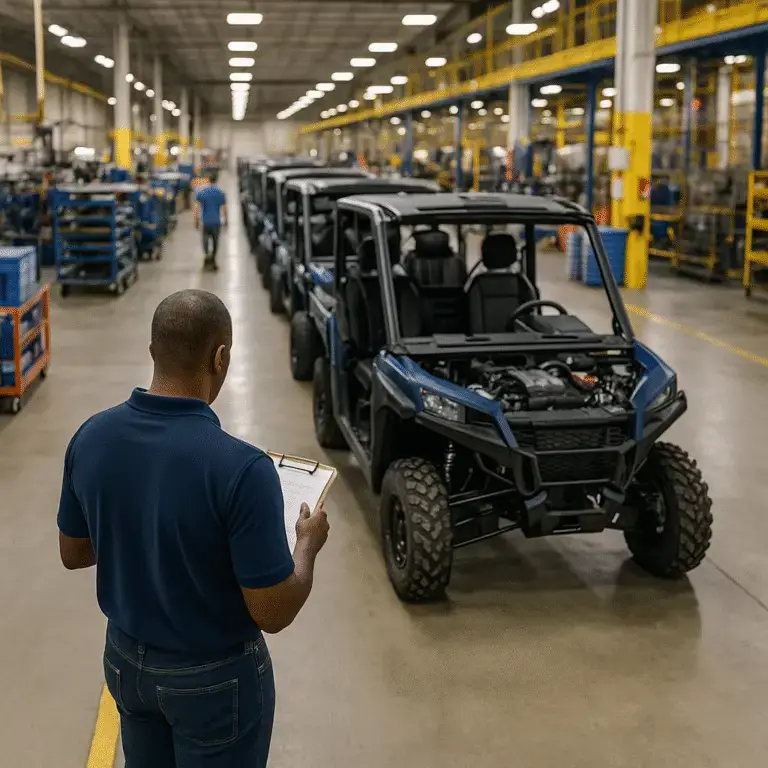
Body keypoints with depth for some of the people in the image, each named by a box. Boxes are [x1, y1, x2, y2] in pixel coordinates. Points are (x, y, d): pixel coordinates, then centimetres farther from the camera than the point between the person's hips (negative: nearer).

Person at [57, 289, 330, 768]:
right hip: (214, 676, -5)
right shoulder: (240, 468, -31)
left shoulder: (90, 438, -13)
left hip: (125, 658, 5)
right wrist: (308, 545, -5)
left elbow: (73, 554, 2)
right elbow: (273, 613, -23)